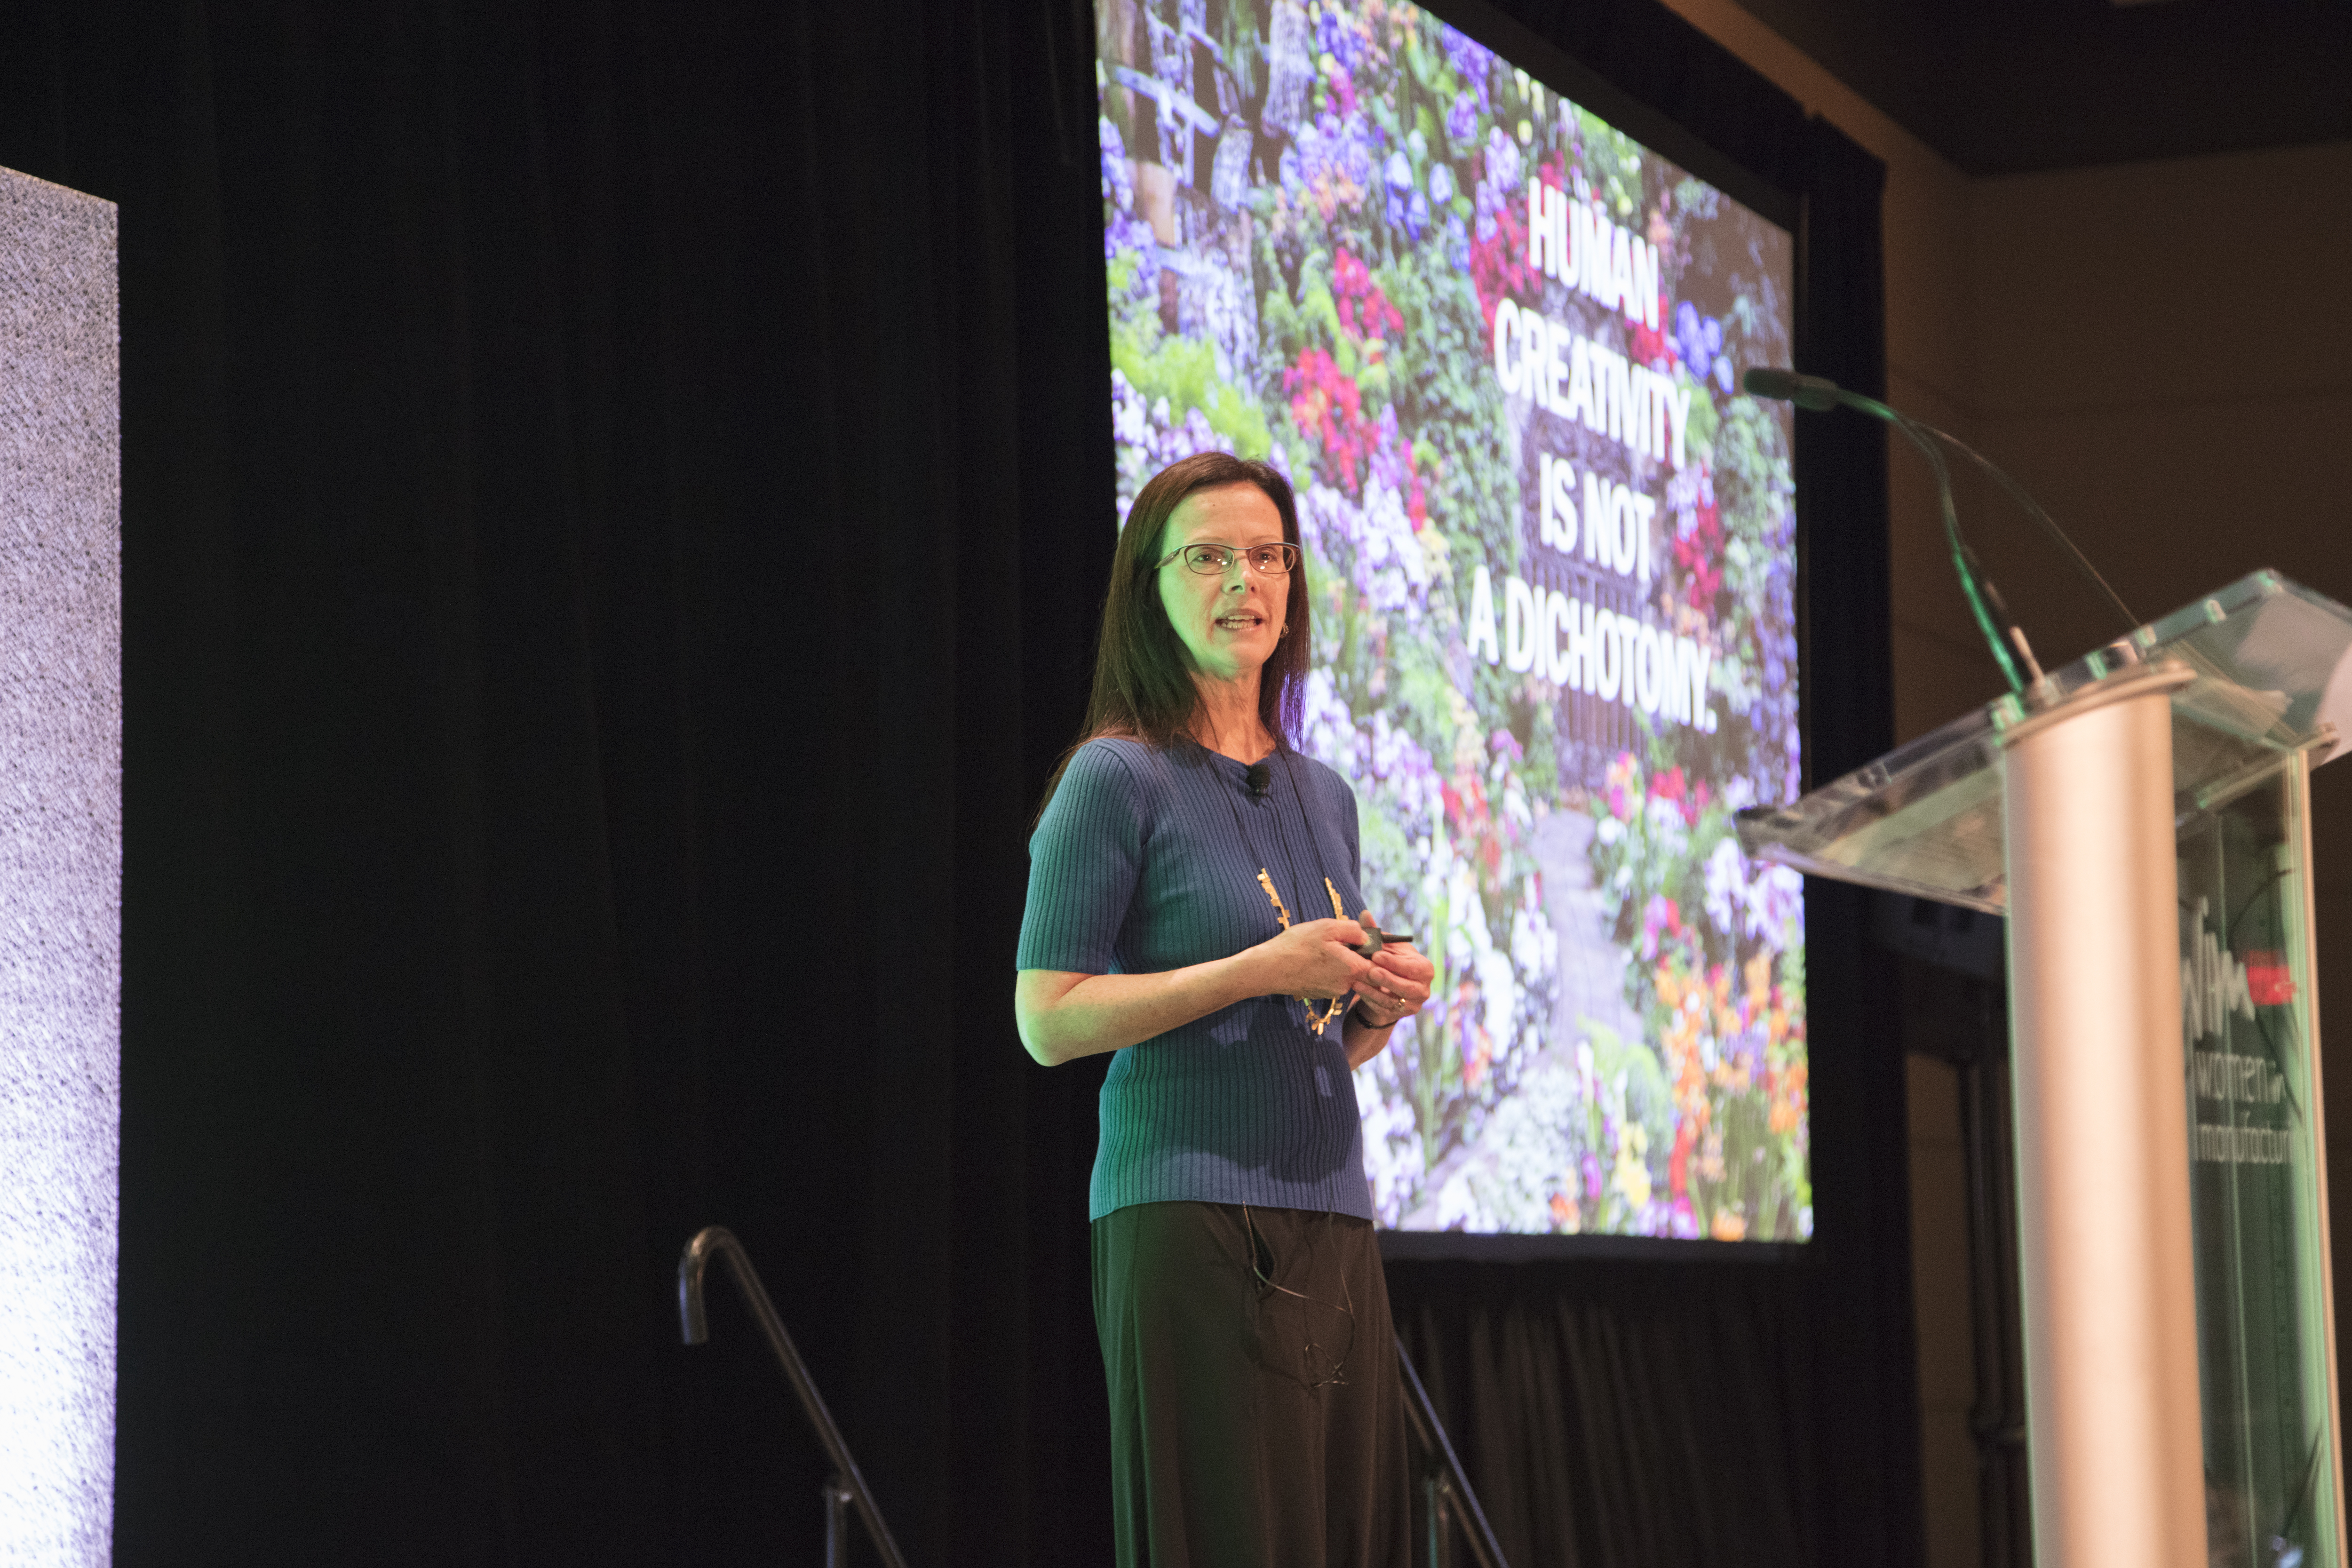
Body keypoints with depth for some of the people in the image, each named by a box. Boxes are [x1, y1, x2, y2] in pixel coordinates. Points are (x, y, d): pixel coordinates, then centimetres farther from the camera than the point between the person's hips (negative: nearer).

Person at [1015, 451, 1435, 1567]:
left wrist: (1384, 1001, 2)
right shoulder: (1118, 779, -4)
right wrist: (1260, 971, -15)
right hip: (1189, 1213, -7)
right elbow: (1048, 1021, -10)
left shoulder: (1323, 794, 17)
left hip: (1330, 1222, 7)